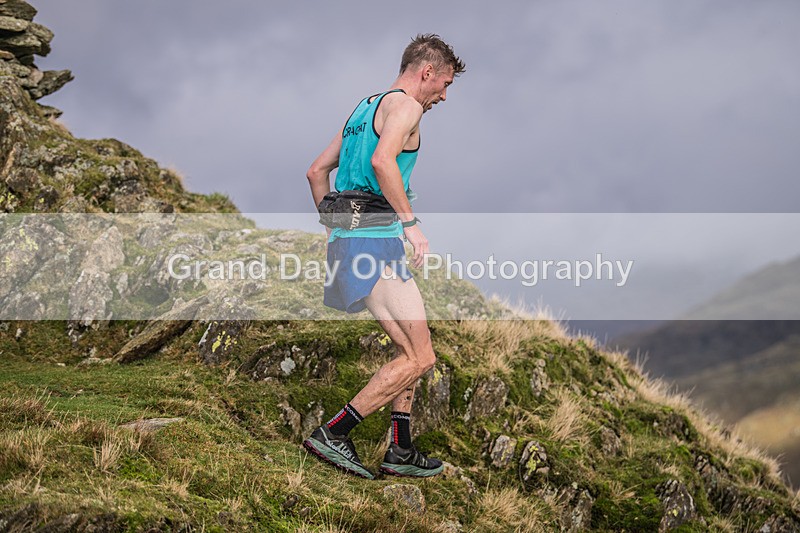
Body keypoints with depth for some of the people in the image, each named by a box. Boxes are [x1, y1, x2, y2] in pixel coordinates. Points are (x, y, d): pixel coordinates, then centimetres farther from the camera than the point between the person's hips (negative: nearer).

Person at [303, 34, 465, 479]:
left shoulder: (365, 108, 24)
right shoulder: (404, 105, -5)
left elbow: (317, 170, 28)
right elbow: (382, 160, -25)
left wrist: (334, 229, 29)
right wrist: (411, 222, -23)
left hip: (346, 239, 10)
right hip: (376, 241, -10)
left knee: (411, 351, 17)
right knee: (420, 358, -10)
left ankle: (401, 451, 18)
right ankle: (332, 434, -12)